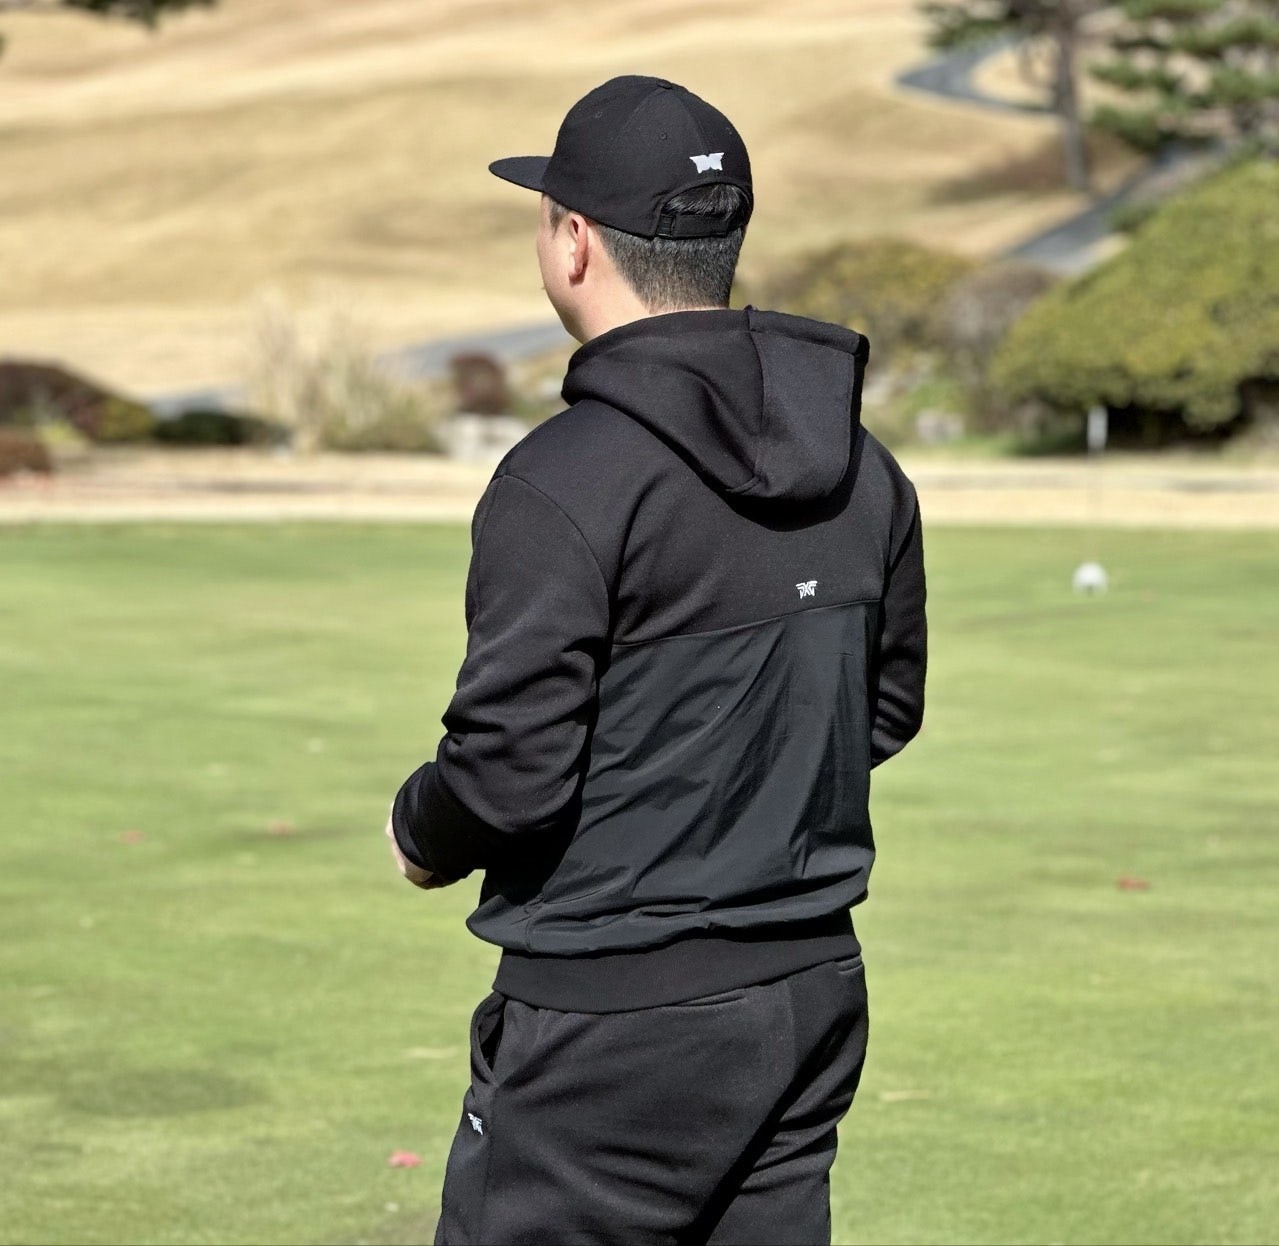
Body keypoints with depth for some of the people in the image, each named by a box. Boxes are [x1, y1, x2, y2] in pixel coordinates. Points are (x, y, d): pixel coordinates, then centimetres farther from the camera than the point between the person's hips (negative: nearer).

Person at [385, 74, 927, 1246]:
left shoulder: (567, 480, -19)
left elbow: (509, 770, -19)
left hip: (612, 1026, -7)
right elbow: (888, 708, 16)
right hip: (814, 994, 7)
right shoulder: (862, 465, 5)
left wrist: (421, 831, 1)